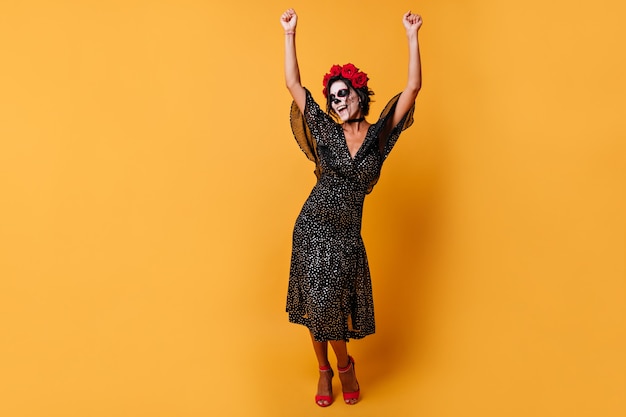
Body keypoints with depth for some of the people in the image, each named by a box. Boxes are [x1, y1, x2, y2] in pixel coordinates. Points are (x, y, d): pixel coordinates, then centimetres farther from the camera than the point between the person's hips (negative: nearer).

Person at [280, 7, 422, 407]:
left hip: (348, 233, 0)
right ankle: (328, 369, 29)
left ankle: (342, 365, 34)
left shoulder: (379, 135, 0)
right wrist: (289, 34, -5)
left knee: (333, 303, 7)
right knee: (317, 301, 7)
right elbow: (293, 84, -2)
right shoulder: (326, 132, 0)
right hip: (313, 225, 1)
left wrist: (412, 36, -8)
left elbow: (413, 88, -6)